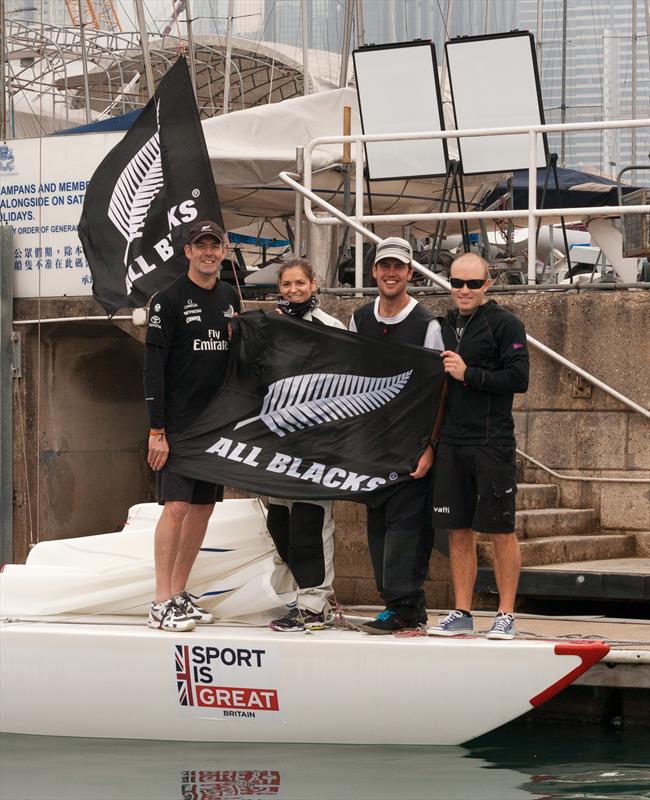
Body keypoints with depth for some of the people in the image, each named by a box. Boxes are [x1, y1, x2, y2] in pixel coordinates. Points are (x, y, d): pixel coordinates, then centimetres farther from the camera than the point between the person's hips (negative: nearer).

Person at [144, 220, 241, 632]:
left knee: (203, 507, 8)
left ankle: (180, 595, 16)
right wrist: (156, 431, -16)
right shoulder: (169, 300, -8)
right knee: (177, 505, -12)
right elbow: (154, 368, -11)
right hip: (178, 423, -6)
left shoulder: (230, 297, 12)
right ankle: (162, 603, -11)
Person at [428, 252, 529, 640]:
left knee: (501, 530, 0)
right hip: (451, 443, 6)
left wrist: (468, 374, -15)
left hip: (492, 444, -6)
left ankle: (506, 615, 6)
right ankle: (461, 614, 14)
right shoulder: (445, 325, 15)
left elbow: (518, 379, -13)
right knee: (459, 530, 8)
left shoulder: (505, 324, -4)